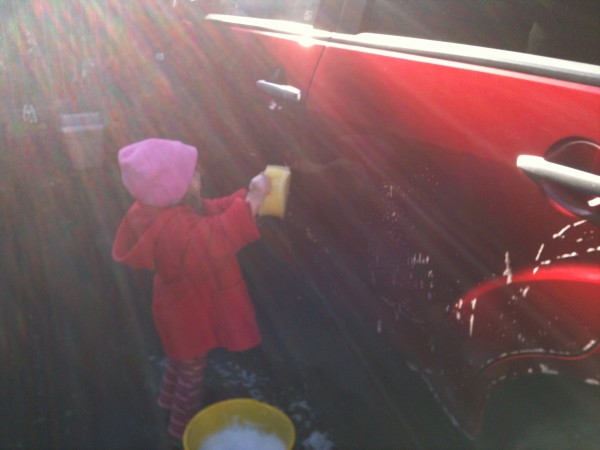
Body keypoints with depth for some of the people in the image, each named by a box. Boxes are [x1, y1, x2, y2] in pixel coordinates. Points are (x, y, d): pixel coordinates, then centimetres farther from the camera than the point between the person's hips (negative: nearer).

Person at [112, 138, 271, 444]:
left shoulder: (173, 209, -7)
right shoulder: (174, 227, -40)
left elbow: (215, 211, 4)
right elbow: (215, 241, -52)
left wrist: (248, 196, -10)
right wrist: (252, 201, -49)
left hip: (186, 301, 10)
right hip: (189, 310, -10)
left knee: (181, 359, 34)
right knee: (192, 369, 15)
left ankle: (169, 399, 59)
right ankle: (182, 426, 40)